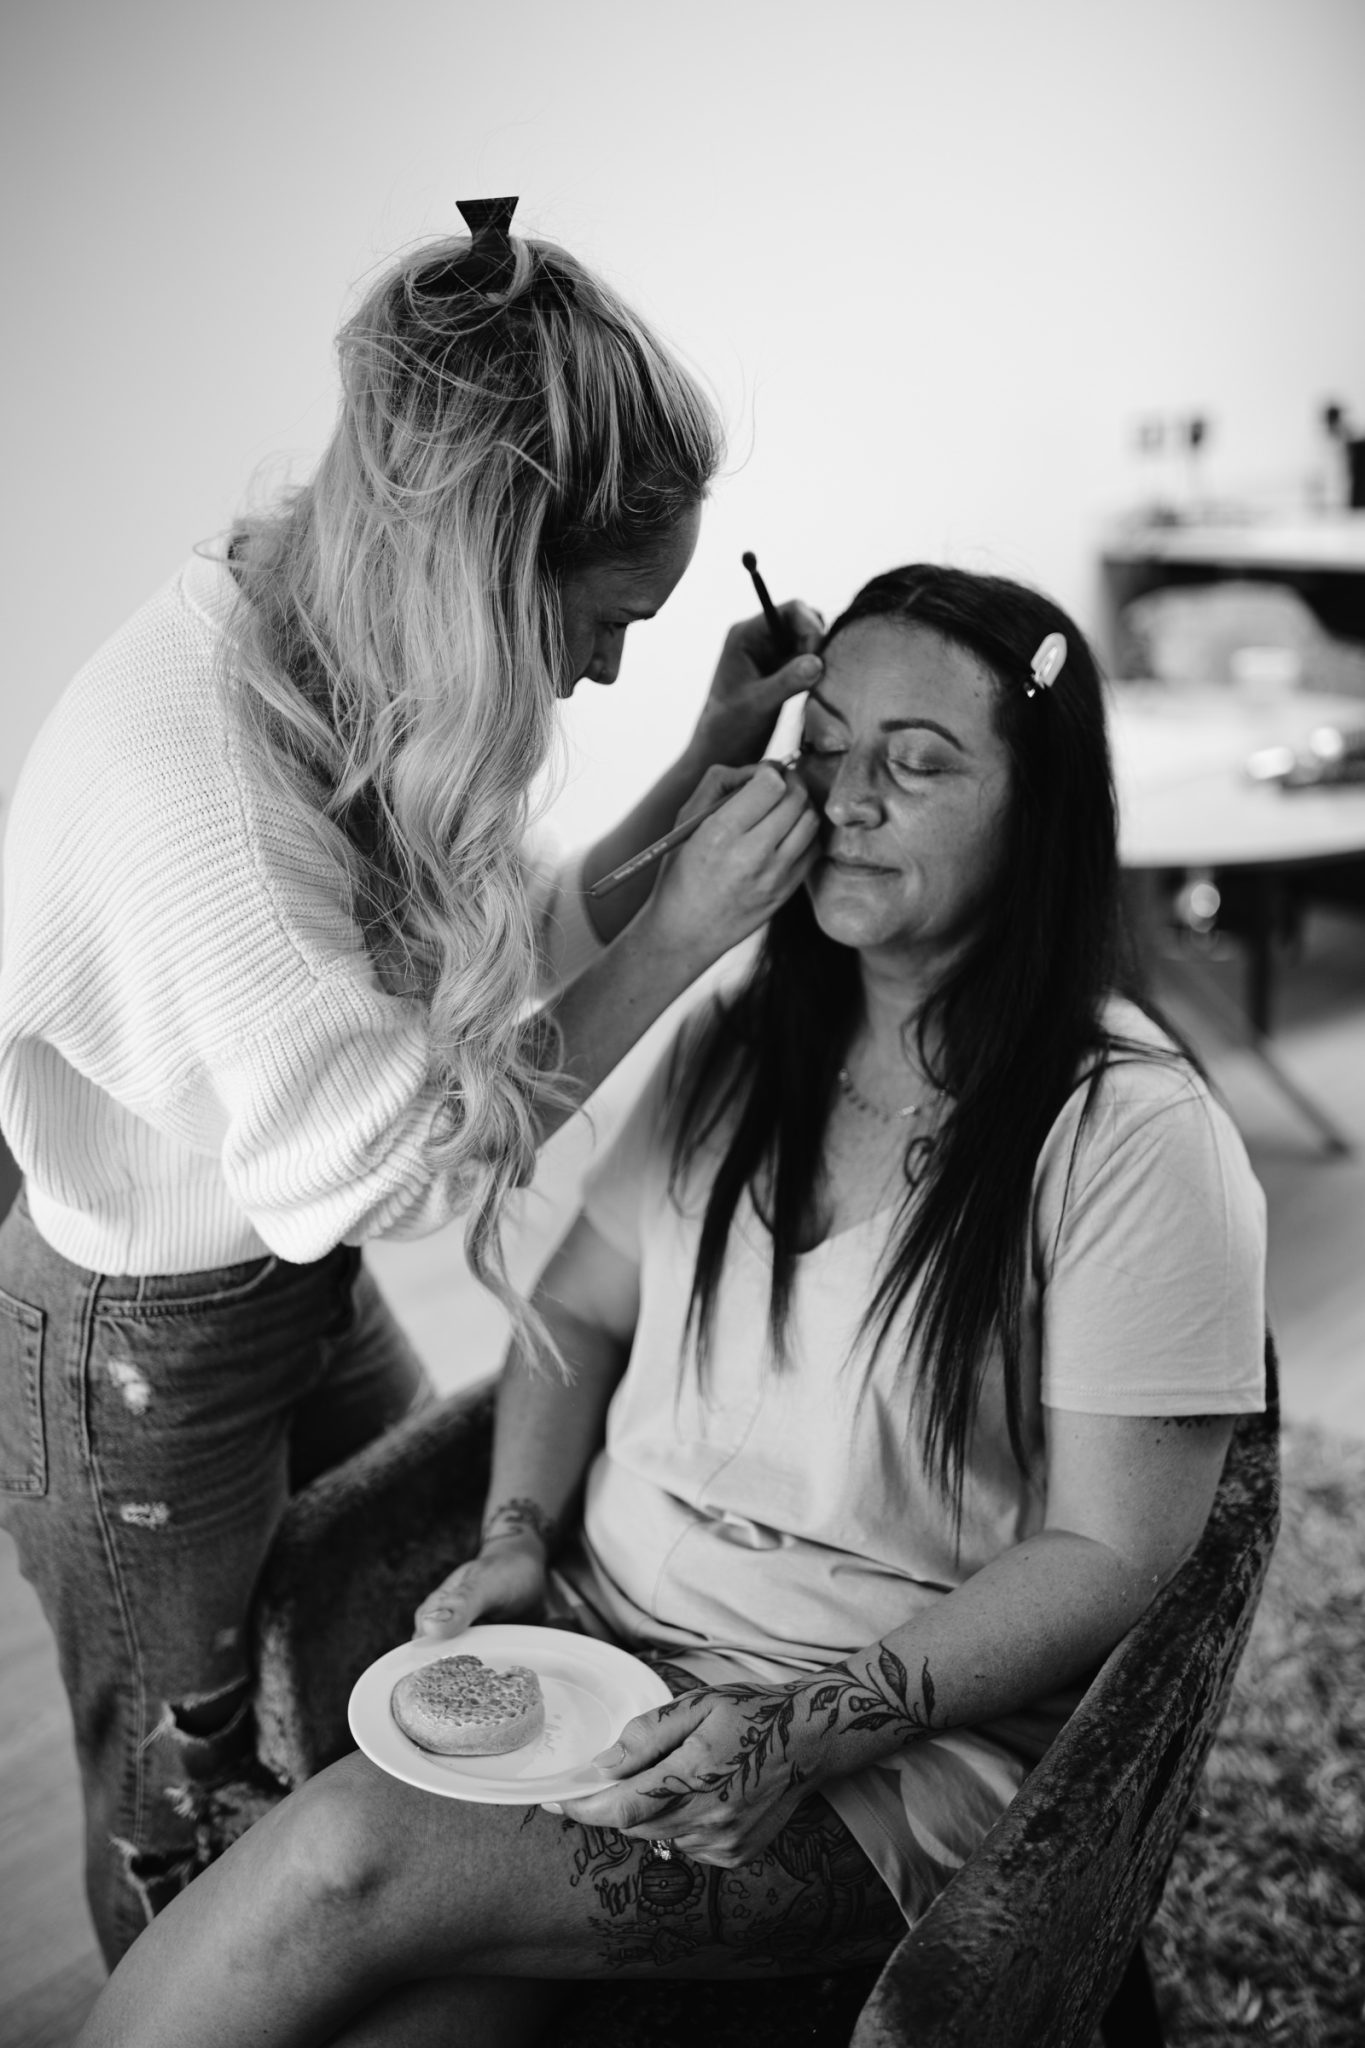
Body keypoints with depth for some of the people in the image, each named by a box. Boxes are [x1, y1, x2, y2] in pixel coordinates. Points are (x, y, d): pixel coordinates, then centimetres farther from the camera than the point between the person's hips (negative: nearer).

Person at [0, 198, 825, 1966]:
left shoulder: (348, 667, -9)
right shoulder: (179, 758, -34)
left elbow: (522, 942, 1)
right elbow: (385, 1163, -31)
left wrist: (707, 763, -9)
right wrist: (687, 926, -30)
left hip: (309, 1290, 8)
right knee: (180, 1810, 17)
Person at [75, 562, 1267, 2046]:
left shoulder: (1135, 1139, -13)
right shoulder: (739, 1044, 7)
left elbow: (1109, 1557, -11)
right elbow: (577, 1315, 14)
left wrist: (808, 1732, -19)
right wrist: (516, 1537, -3)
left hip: (900, 1748, -4)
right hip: (590, 1638, 5)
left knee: (346, 1858, -23)